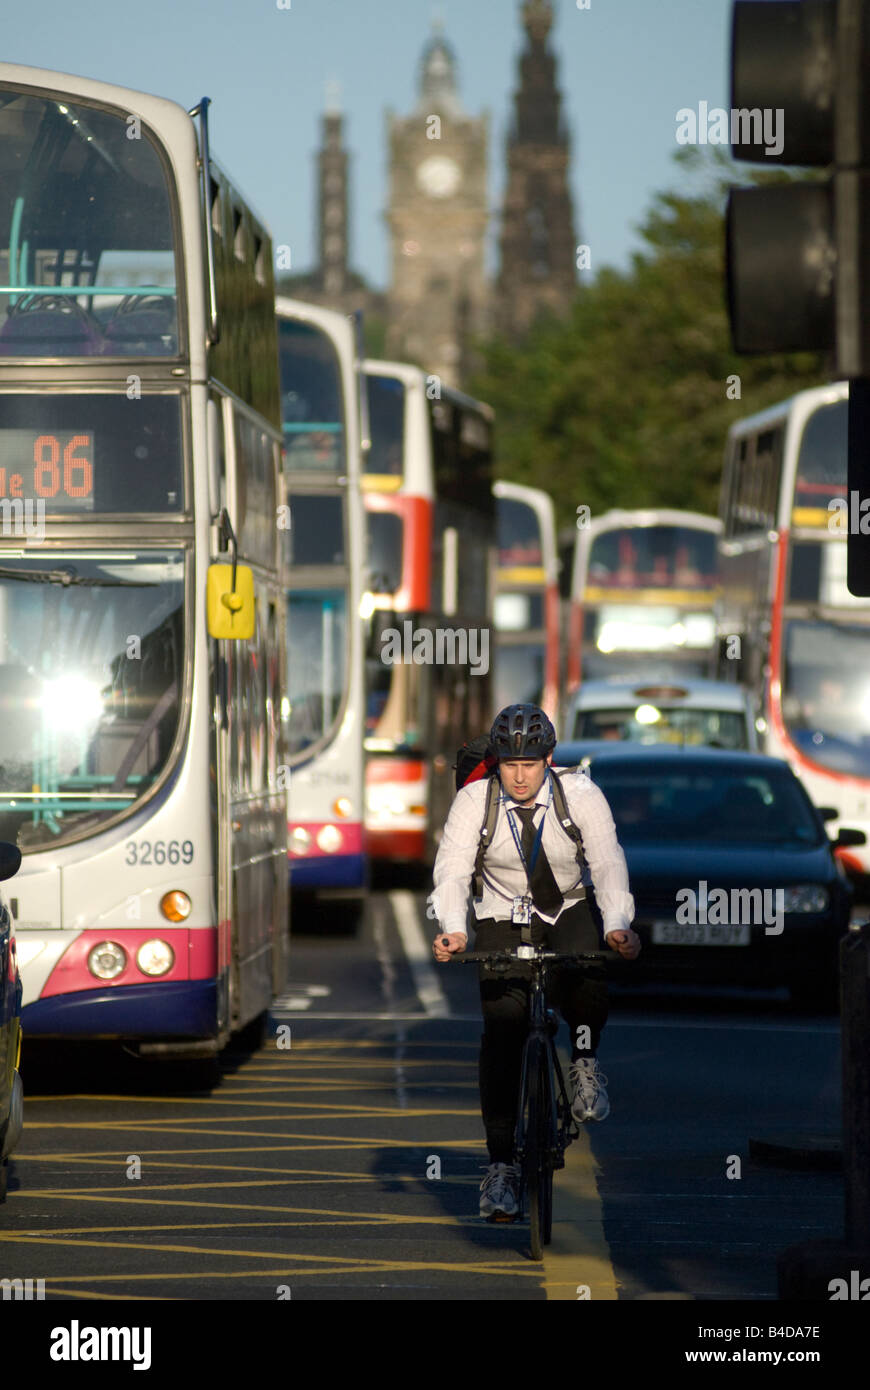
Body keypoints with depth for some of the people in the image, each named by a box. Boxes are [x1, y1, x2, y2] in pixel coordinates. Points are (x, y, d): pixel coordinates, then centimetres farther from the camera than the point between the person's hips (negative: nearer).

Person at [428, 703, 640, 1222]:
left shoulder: (581, 795, -16)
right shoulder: (474, 800, -15)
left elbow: (608, 865, -24)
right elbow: (452, 870, -24)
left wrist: (619, 925, -42)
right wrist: (453, 928, -43)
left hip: (570, 912, -1)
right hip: (503, 921, 1)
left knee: (586, 982, -34)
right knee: (502, 1028, -16)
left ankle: (585, 1061, -2)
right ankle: (502, 1164, -10)